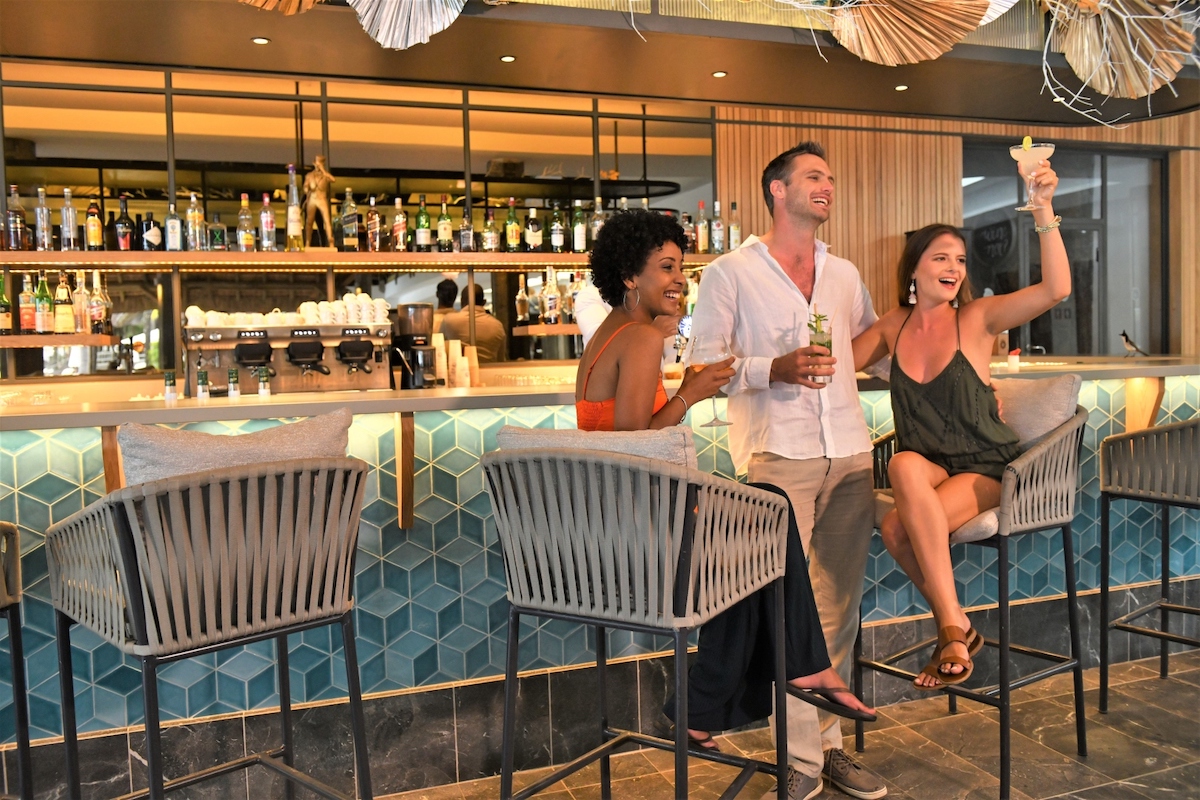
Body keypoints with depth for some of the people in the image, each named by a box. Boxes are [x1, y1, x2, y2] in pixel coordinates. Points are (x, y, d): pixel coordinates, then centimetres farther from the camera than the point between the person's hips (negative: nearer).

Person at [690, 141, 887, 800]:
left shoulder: (844, 274, 19)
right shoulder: (730, 273, 3)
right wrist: (774, 369, -17)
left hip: (848, 455, 5)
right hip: (777, 458, -5)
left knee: (839, 605, 8)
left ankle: (830, 743, 20)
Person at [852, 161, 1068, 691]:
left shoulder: (976, 319, -7)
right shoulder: (894, 327, 6)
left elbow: (1056, 289, -21)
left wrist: (1043, 209, -29)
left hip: (985, 470, -3)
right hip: (927, 470, 4)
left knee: (896, 528, -31)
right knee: (904, 464, -34)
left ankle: (951, 629, -8)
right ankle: (956, 627, -18)